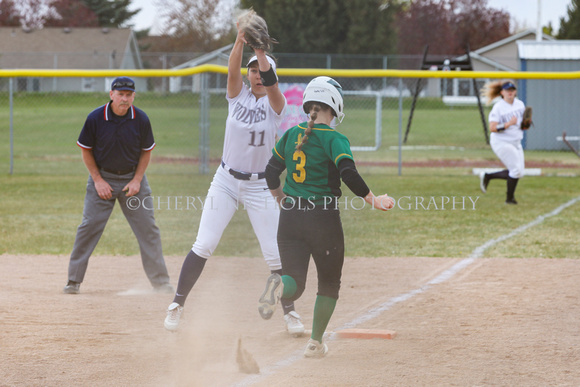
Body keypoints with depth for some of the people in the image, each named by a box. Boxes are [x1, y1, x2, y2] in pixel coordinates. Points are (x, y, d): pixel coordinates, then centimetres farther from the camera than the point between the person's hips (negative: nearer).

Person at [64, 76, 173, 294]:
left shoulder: (141, 119, -9)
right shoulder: (95, 118, -13)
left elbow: (146, 151, 3)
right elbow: (86, 151, -2)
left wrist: (137, 180, -7)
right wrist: (98, 180, -8)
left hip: (133, 178, 1)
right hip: (102, 177, -1)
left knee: (148, 228, -1)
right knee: (89, 227, -6)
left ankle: (161, 282, 8)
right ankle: (74, 280, 3)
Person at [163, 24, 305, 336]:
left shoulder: (275, 105, -4)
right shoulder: (238, 95, 2)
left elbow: (270, 81, -25)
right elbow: (233, 69, -17)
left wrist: (260, 47, -35)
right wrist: (240, 40, -33)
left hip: (260, 186, -1)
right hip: (226, 181, 1)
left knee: (275, 253, -3)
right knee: (203, 246, -6)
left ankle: (289, 312, 12)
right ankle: (177, 305, 4)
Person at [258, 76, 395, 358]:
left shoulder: (291, 134, 7)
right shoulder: (334, 139, -10)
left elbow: (271, 173, 14)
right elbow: (348, 173, -23)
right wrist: (373, 200, -12)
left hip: (290, 217, 4)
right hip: (323, 218, -4)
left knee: (294, 285, 4)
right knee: (329, 282, 16)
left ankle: (279, 285, -32)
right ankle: (316, 342, 13)